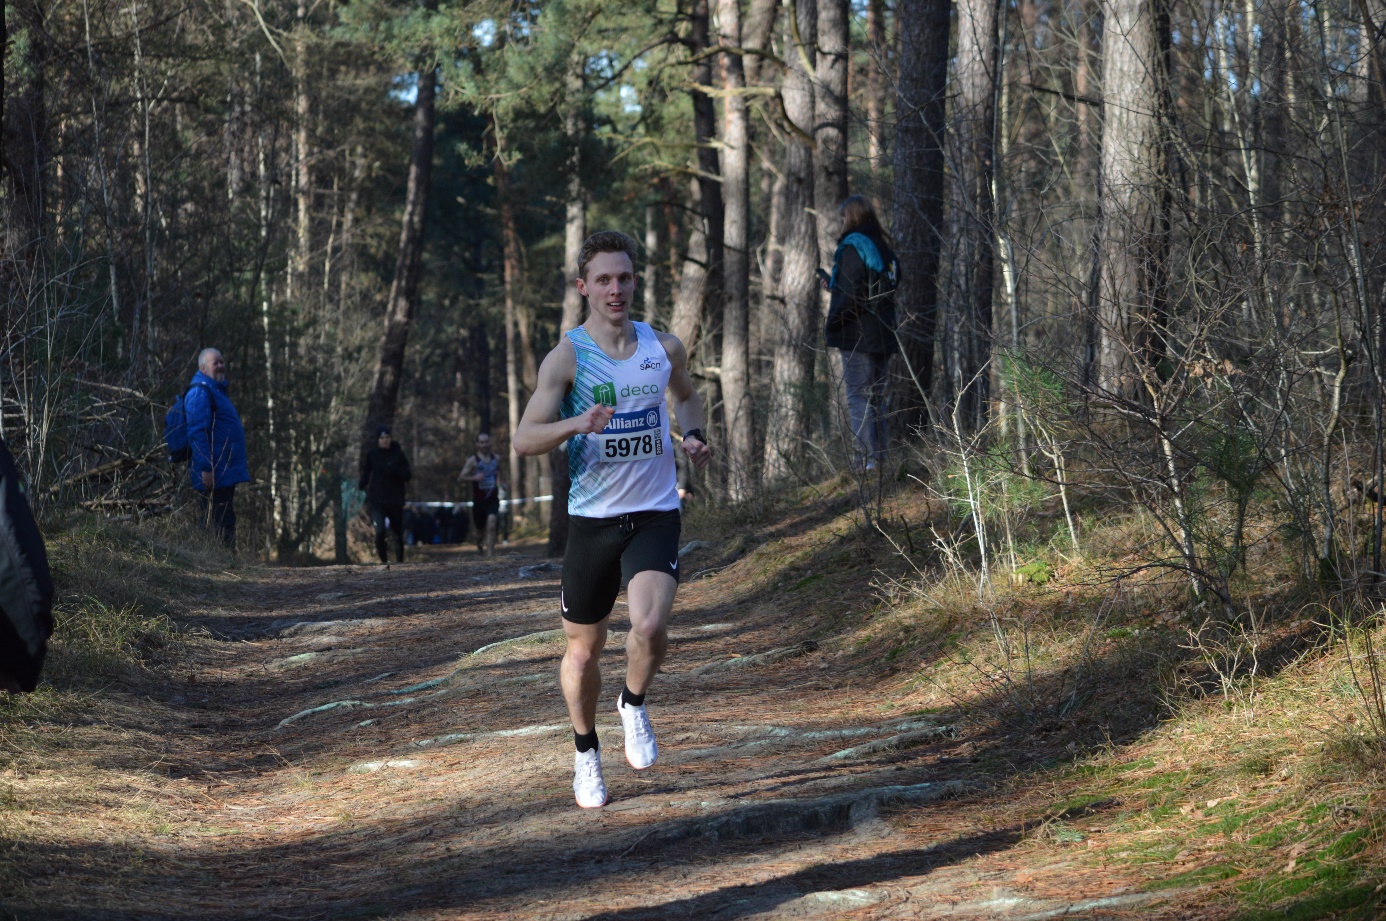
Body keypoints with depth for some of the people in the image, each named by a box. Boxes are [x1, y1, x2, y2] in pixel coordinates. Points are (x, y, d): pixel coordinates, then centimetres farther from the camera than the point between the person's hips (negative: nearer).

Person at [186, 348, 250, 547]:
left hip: (226, 474, 10)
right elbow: (197, 432, -19)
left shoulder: (217, 390, 21)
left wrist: (241, 462, 27)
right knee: (219, 525, -11)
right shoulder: (199, 393, -11)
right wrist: (205, 469, -25)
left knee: (226, 522, 11)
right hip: (213, 475, -10)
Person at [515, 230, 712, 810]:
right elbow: (524, 439, -13)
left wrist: (692, 435, 5)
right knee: (583, 649, 9)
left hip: (655, 515, 1)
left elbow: (687, 395, 26)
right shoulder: (567, 357, -7)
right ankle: (586, 753, 33)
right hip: (592, 517, -1)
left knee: (650, 626, -23)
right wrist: (577, 424, -31)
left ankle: (634, 705, 9)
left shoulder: (664, 348, 3)